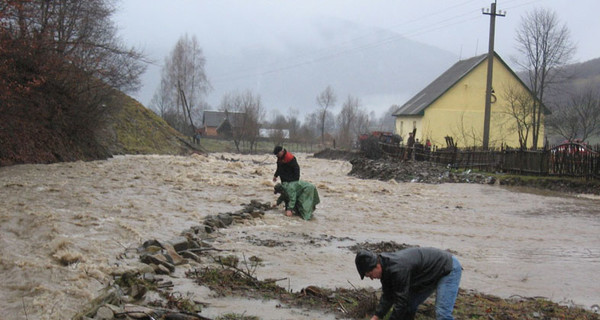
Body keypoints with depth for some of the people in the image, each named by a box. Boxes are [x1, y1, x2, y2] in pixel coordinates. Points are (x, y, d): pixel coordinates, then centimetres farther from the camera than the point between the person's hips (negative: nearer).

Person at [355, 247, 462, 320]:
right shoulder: (386, 267, -5)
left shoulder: (398, 269, -35)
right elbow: (387, 296, 1)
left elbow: (401, 302, -30)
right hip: (431, 273, 10)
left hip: (449, 268, -10)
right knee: (409, 305, 9)